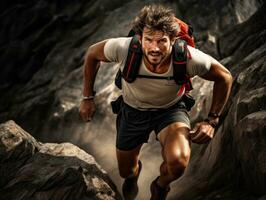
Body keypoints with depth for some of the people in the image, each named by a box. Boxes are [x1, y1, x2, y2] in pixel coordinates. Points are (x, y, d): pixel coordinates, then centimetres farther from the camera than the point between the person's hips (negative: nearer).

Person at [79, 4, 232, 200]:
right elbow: (92, 53, -10)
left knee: (178, 162, -31)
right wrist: (88, 98, -4)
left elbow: (224, 77, -14)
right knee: (126, 171, 18)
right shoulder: (124, 48, -33)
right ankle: (134, 170, 61)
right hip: (133, 110, 2)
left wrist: (212, 121, -14)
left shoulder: (188, 58, -34)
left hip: (171, 110, -2)